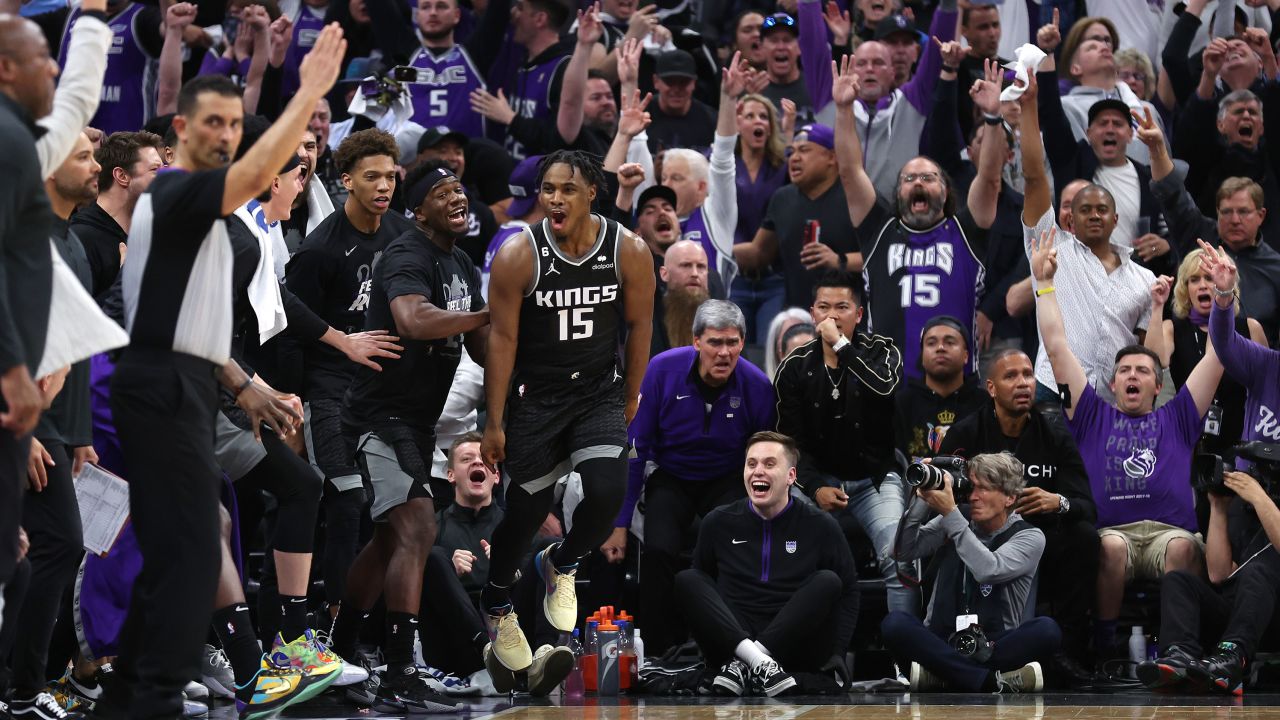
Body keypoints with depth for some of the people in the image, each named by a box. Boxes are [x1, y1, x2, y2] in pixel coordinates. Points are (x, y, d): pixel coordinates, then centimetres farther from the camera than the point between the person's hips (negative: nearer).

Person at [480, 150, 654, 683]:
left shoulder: (629, 252, -12)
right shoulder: (518, 256, -17)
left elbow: (638, 325, 2)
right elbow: (502, 338, -11)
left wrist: (630, 397, 11)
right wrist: (495, 424, -7)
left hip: (600, 393, 1)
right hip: (535, 398, -1)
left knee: (606, 495, -18)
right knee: (525, 510, 4)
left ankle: (561, 565, 17)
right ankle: (496, 607, 34)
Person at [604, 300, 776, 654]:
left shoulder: (757, 386, -16)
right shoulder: (663, 369, -19)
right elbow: (636, 447, -11)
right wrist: (620, 523, -12)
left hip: (725, 482, 0)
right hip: (670, 477, 0)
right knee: (659, 551, -28)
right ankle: (660, 652, -12)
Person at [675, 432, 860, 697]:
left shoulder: (819, 526, 4)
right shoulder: (718, 523, 8)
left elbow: (848, 590, 6)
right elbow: (700, 585, 13)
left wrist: (835, 654, -7)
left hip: (794, 644, -1)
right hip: (732, 641, 1)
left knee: (827, 581, -23)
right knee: (686, 580, -19)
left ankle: (742, 665, -33)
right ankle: (757, 661, -40)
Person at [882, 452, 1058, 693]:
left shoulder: (1030, 537, 0)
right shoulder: (957, 522, 12)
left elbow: (987, 570, -18)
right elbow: (906, 550, 2)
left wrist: (949, 513, -18)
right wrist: (922, 500, -8)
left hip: (997, 647, -2)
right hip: (943, 643, 2)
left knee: (1047, 630, -31)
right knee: (894, 624, -28)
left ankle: (941, 675, -29)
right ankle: (994, 680, -34)